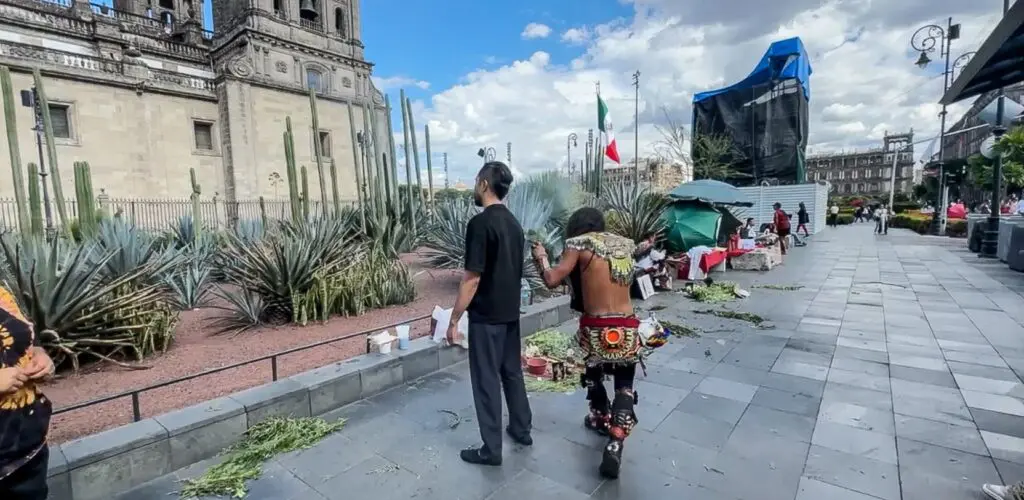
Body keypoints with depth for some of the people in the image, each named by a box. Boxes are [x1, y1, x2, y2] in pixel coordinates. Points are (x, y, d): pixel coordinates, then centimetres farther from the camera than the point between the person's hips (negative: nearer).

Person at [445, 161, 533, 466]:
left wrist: (454, 320, -14)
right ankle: (522, 429, 34)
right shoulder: (513, 223, 7)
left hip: (486, 316, -8)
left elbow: (472, 278, -21)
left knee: (486, 380, 4)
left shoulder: (480, 223, -19)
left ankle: (491, 449, 16)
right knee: (512, 371, 20)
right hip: (511, 312, 8)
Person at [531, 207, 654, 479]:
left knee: (593, 374, 25)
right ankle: (615, 444, 1)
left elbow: (552, 280, -11)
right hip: (627, 329, 3)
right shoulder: (624, 245, 9)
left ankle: (602, 419, 45)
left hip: (596, 329, -2)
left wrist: (540, 257, 7)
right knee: (625, 387, 14)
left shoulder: (580, 244, -5)